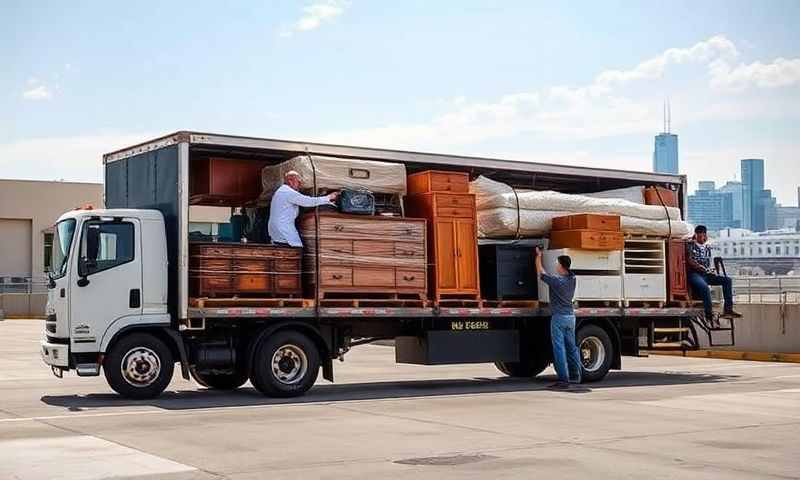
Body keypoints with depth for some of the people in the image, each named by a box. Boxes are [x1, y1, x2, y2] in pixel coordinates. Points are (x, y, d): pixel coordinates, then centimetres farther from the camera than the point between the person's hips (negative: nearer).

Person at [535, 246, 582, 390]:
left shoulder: (556, 280, -15)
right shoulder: (572, 279, 4)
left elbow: (541, 273, 0)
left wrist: (538, 256, 15)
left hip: (559, 317, -7)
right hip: (570, 316, 7)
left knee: (559, 348, -7)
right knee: (571, 347, 16)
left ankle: (563, 380, -10)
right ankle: (575, 375, 24)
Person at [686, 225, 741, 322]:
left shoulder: (707, 248, 21)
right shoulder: (690, 245, 3)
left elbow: (709, 263, 21)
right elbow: (689, 260, -6)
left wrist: (711, 270, 0)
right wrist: (700, 267, -17)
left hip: (706, 274, 7)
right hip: (694, 274, -7)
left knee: (727, 280, -10)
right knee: (704, 286, -37)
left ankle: (728, 309, -16)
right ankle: (709, 314, -39)